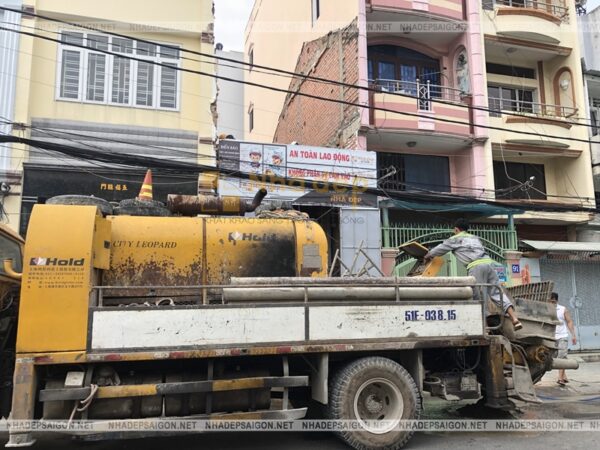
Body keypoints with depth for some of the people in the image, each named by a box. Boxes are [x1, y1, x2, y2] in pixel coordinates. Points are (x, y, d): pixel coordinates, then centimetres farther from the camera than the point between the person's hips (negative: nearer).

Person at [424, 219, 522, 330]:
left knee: (478, 296, 0)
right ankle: (514, 319, -6)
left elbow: (439, 249, 24)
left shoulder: (455, 239, 15)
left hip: (476, 266, -6)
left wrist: (428, 256, 43)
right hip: (488, 262, 6)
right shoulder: (474, 238, 33)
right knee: (497, 293, 5)